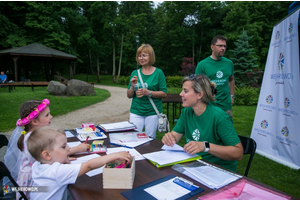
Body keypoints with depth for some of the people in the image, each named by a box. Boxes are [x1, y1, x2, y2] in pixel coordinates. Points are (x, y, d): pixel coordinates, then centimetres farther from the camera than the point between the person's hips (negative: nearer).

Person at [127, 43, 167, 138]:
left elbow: (164, 94, -5)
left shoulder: (158, 73, -1)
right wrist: (132, 87, -10)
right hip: (136, 112, 3)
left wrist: (148, 93, -18)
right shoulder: (135, 73, 8)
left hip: (153, 112, -2)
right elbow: (129, 95, 10)